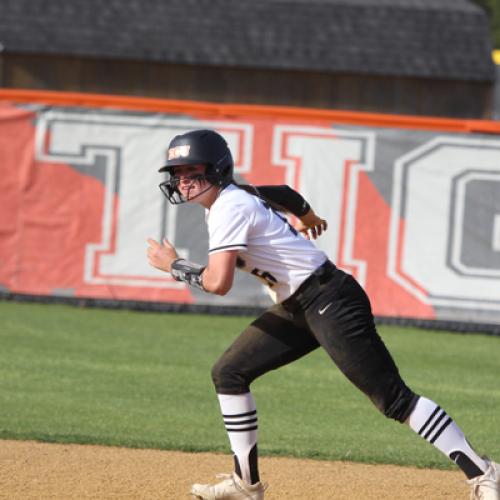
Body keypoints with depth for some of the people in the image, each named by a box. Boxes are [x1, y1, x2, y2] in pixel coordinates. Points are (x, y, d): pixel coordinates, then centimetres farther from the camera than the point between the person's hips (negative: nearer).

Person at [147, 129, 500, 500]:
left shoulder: (229, 208, -17)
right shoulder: (240, 195, 11)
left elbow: (218, 283, -25)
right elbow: (286, 195, 30)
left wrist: (174, 266, -9)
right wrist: (306, 218, 50)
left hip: (330, 302, -10)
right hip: (296, 308, 10)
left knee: (393, 397, -13)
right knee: (229, 373, 7)